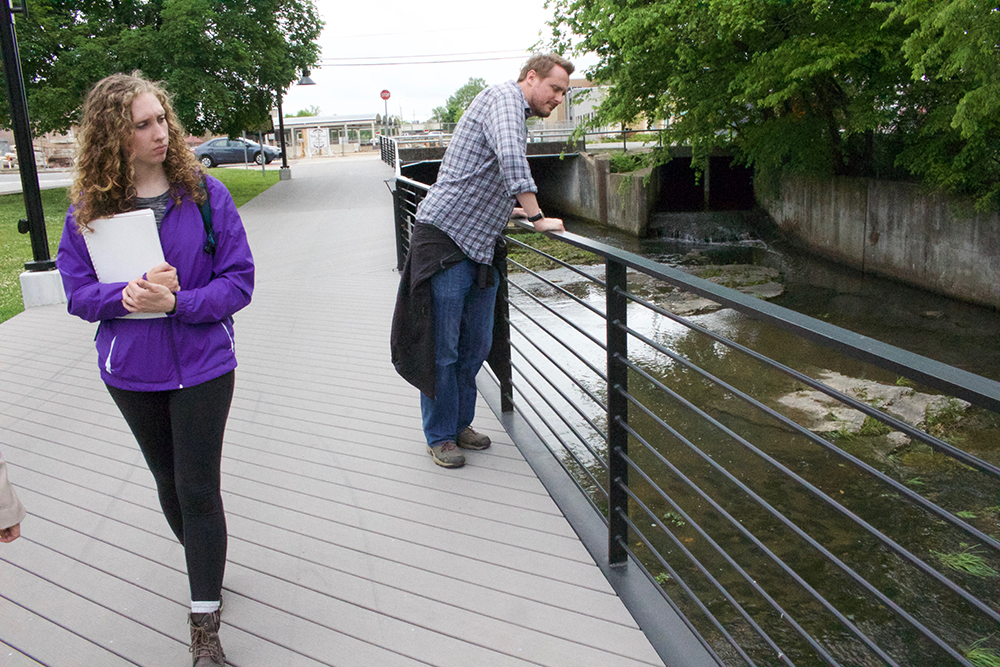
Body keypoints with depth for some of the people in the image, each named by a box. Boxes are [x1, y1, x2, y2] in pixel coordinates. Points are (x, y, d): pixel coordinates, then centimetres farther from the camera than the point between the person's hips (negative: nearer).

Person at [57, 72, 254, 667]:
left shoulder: (204, 192, -9)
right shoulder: (88, 207, -5)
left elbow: (239, 280, -11)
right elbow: (78, 291, -3)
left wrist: (176, 303, -25)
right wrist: (127, 296, -23)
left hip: (202, 367, -2)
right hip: (132, 373, 3)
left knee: (199, 490, 1)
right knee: (170, 482, 19)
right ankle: (207, 568, 46)